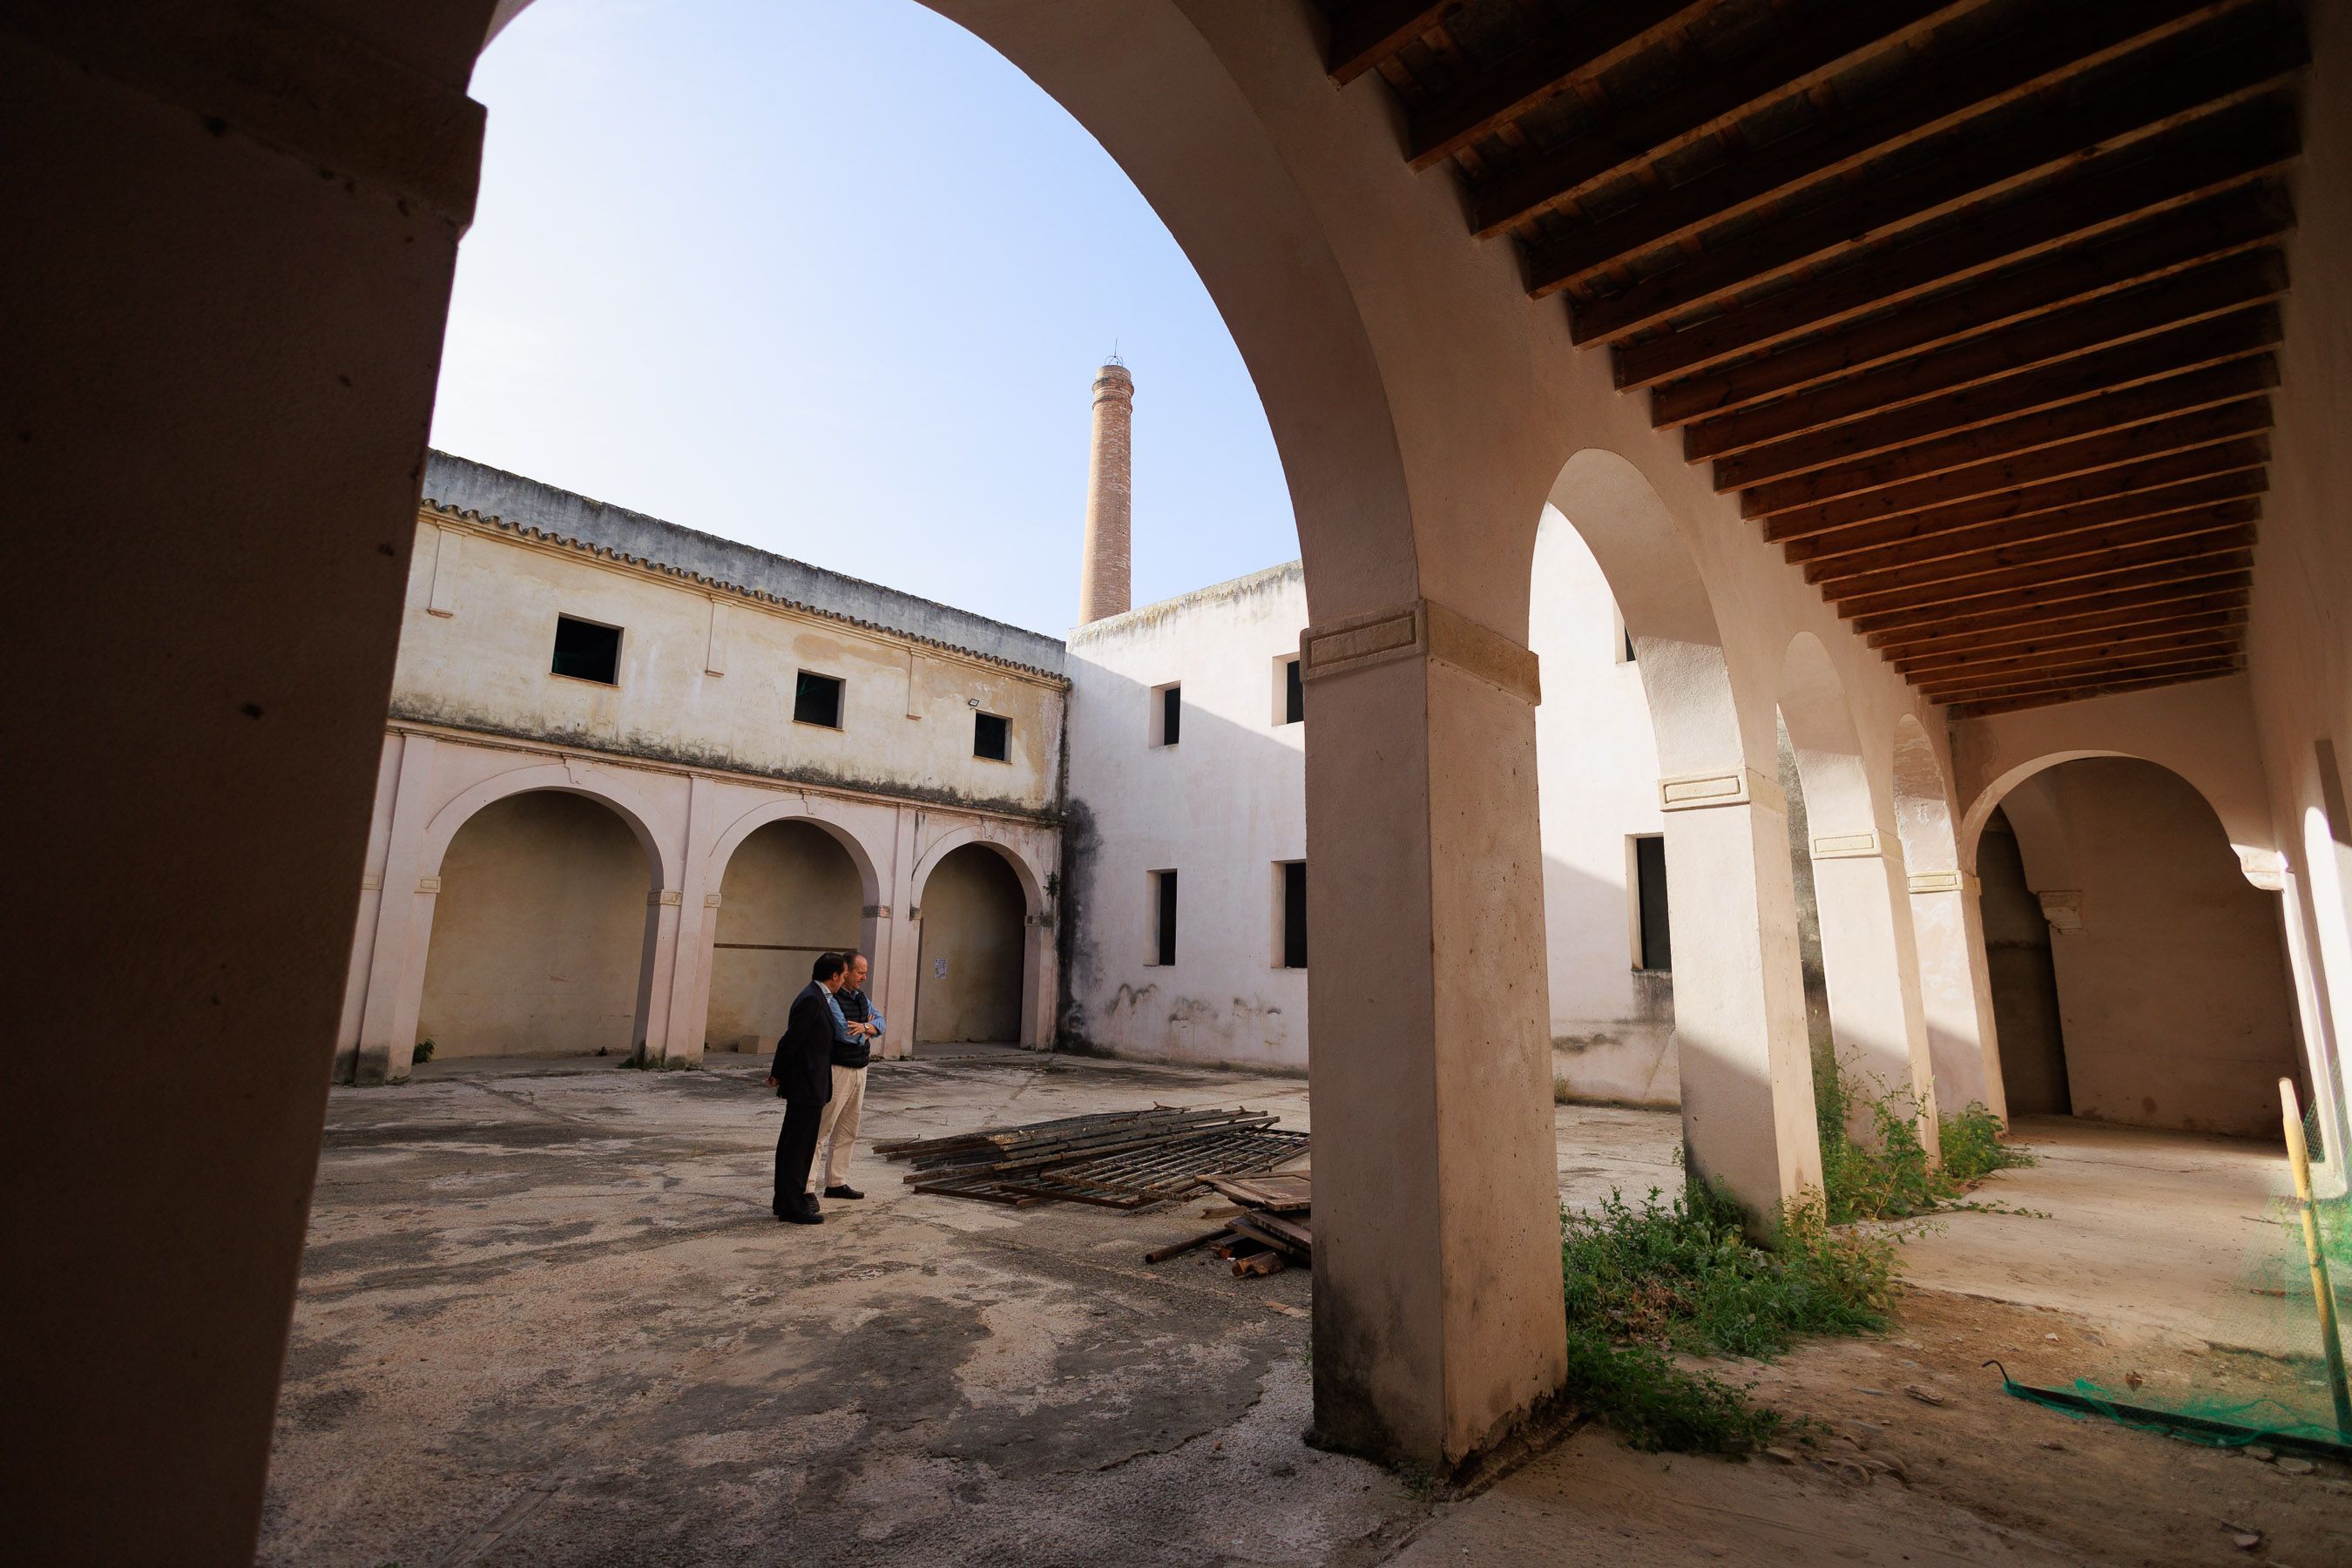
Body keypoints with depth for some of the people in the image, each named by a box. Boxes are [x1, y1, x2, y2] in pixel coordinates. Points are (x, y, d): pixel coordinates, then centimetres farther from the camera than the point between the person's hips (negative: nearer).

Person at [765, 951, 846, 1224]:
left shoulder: (817, 997, 12)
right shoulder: (811, 1000, -19)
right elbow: (791, 1039, -17)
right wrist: (777, 1075, -7)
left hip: (809, 1083, 10)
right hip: (807, 1084, -10)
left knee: (792, 1144, 17)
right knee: (798, 1145, -2)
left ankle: (785, 1201, 27)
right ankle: (791, 1207, 5)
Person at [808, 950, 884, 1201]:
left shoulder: (861, 997, 12)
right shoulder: (830, 999, -15)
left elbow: (880, 1023, 2)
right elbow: (844, 1032, -23)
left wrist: (864, 1027, -19)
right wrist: (869, 1030, -4)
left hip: (859, 1071, 9)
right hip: (837, 1070, -9)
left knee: (847, 1132, 14)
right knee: (821, 1130, -6)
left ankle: (836, 1183, 24)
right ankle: (806, 1187, -2)